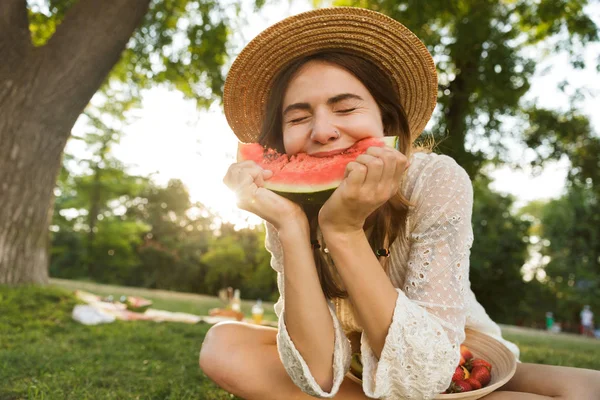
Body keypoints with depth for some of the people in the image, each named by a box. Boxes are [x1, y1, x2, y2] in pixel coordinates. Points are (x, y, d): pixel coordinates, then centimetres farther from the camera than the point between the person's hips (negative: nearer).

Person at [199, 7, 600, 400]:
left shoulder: (438, 182, -26)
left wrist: (343, 229, -38)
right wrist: (291, 224, -36)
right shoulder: (290, 205, -18)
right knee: (223, 347, -20)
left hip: (458, 368, -2)